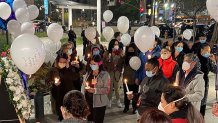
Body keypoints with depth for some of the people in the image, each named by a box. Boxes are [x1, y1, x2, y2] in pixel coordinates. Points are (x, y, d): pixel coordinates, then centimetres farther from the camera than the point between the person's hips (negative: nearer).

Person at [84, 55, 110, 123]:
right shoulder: (88, 73, 8)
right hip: (88, 102, 5)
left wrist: (95, 90, -23)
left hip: (99, 103, -5)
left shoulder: (105, 74, -9)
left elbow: (107, 89, -14)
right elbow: (84, 84, 17)